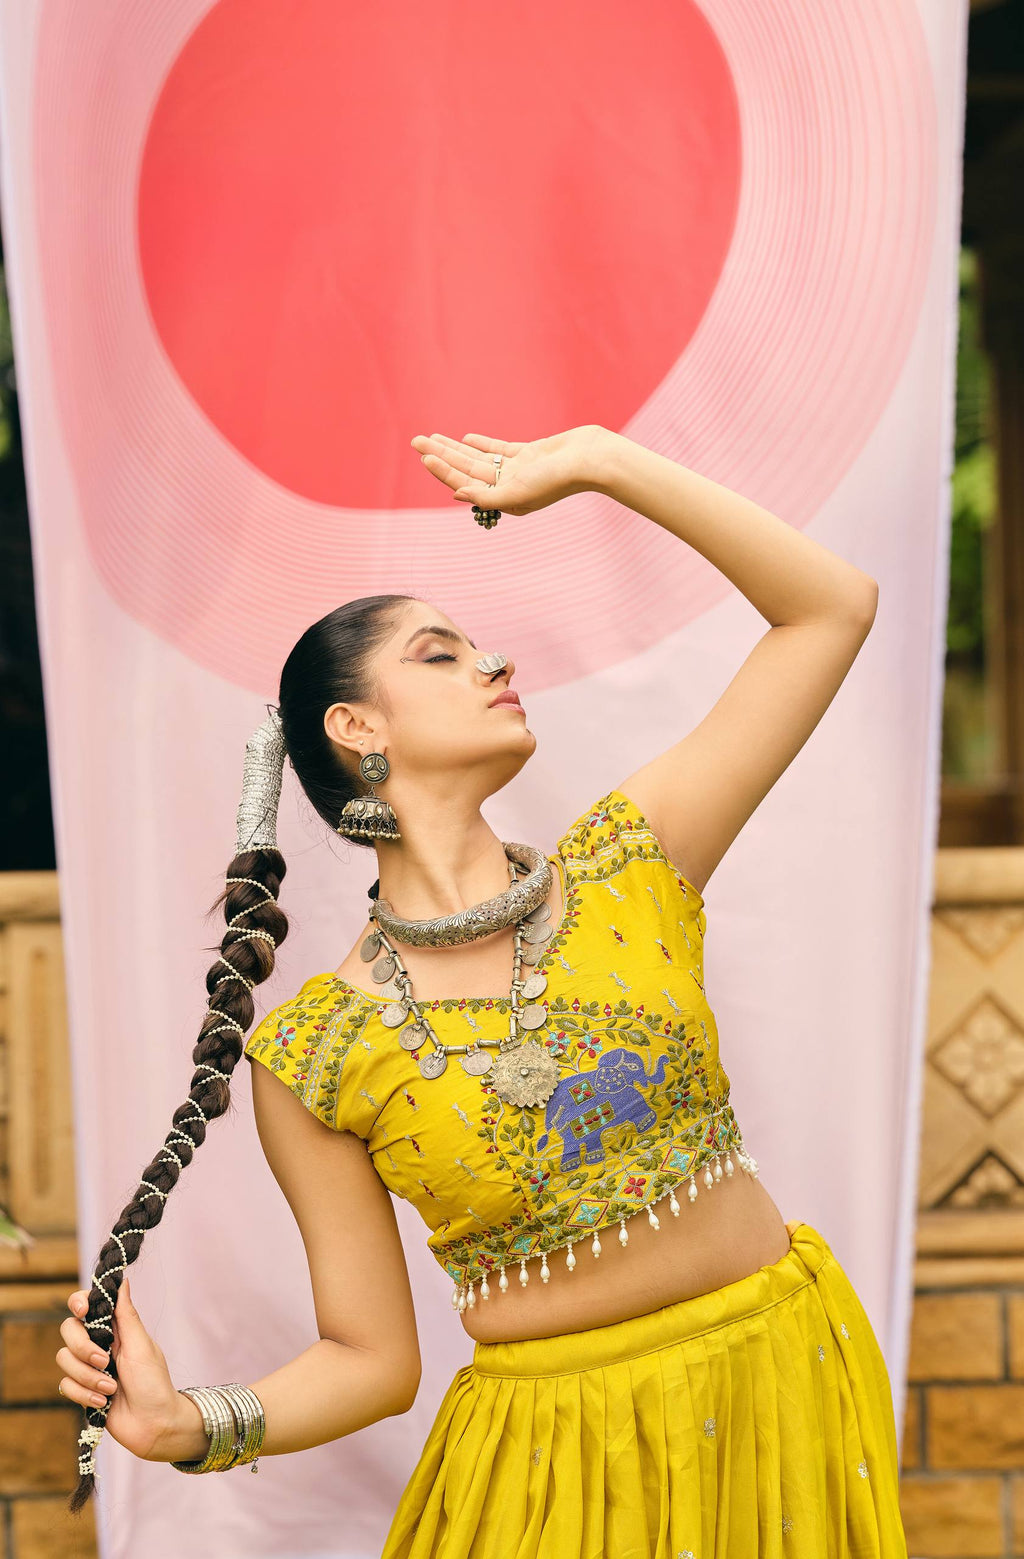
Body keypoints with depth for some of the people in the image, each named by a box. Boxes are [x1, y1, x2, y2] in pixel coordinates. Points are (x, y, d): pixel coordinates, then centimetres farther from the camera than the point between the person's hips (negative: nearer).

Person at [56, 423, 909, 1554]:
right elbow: (371, 1359, -5)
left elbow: (834, 606, -3)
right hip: (563, 1456, -2)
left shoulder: (625, 868, -4)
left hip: (786, 1374, 2)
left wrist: (596, 462, -5)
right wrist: (190, 1427, -23)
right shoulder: (314, 1057, -9)